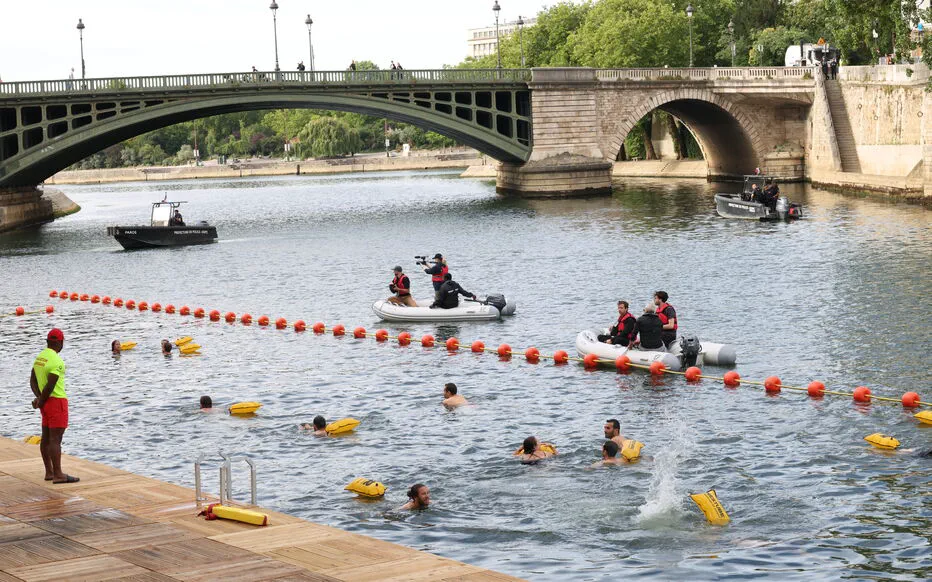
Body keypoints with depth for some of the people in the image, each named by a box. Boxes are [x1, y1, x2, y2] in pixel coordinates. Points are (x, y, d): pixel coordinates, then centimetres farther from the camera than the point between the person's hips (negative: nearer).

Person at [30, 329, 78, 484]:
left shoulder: (39, 357, 8)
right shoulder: (56, 361, -19)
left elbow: (32, 379, 6)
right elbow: (50, 386, -21)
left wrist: (38, 397, -5)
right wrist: (41, 401, -8)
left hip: (46, 403, 9)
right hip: (57, 401, -9)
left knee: (46, 438, 12)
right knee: (55, 439, -9)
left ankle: (49, 472, 19)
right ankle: (58, 475, -9)